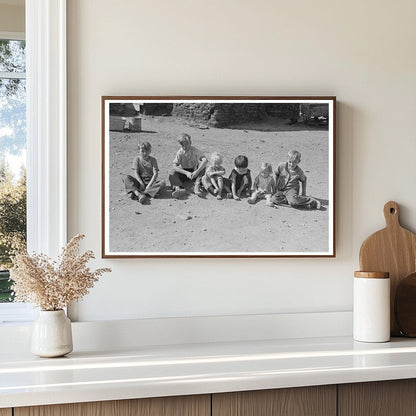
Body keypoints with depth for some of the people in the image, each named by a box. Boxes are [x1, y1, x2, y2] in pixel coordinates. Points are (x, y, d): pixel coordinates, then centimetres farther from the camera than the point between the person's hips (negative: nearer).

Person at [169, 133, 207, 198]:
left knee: (202, 165, -29)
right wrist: (186, 173, -31)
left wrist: (197, 172, -39)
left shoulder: (195, 151, -12)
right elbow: (174, 166, -18)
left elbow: (205, 160, -28)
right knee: (172, 175, -27)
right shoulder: (180, 153, -9)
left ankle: (197, 186, -42)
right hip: (184, 172, 1)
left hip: (194, 172, -1)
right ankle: (178, 188, -57)